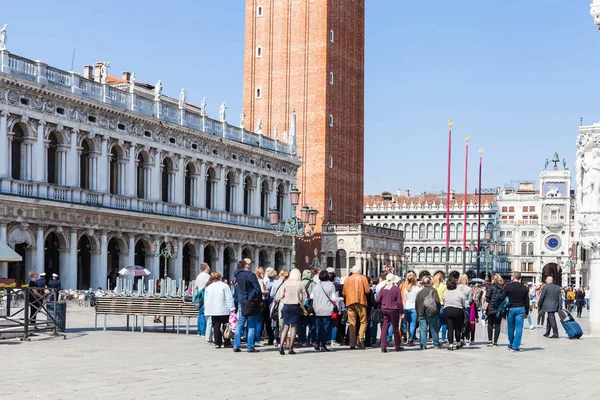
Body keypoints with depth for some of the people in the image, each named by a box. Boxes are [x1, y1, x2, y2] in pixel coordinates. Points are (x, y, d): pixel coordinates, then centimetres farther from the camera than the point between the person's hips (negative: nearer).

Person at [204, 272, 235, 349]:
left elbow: (206, 300, 14)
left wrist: (207, 312, 18)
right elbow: (229, 298, -9)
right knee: (226, 327, 3)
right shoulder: (224, 286, -5)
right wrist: (232, 308, -7)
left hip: (213, 311, 4)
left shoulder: (208, 287, 10)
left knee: (216, 327, 7)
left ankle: (217, 343, 5)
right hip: (224, 310, -4)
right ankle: (227, 343, 4)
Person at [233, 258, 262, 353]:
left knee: (240, 324, 12)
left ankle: (236, 346, 10)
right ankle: (250, 347, 0)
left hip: (241, 302, 6)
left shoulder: (237, 273, 1)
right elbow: (257, 289, -16)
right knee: (251, 325, 1)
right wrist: (260, 299, -3)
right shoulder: (250, 275, -16)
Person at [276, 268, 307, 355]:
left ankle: (281, 345, -10)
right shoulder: (301, 284, -1)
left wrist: (277, 299, 24)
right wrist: (303, 308, 11)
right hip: (296, 306, -1)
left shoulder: (286, 283, 2)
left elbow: (281, 296, 2)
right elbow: (303, 298, -1)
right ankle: (291, 348, 3)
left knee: (286, 326, 6)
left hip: (286, 306, 1)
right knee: (294, 327, 4)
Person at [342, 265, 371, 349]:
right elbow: (367, 290, -5)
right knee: (363, 322, 4)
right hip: (361, 302, -3)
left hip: (350, 302, 3)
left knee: (352, 323, 5)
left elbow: (344, 293, 12)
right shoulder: (362, 278, 1)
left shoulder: (347, 279, 11)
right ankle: (360, 339, -14)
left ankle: (352, 343, 1)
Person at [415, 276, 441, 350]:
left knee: (422, 330, 4)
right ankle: (436, 344, 13)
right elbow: (436, 301, -17)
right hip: (432, 313, -4)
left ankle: (423, 345, 1)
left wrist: (418, 313, 18)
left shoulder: (420, 292, 11)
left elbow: (416, 303, 13)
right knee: (434, 329, 7)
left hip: (422, 313, 4)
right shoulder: (433, 290, -6)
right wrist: (439, 308, -1)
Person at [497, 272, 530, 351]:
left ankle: (511, 345, 25)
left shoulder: (508, 287, -3)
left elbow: (502, 298, -5)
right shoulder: (524, 288, 5)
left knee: (511, 328, 13)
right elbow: (527, 301, 8)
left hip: (511, 309, -1)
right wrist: (526, 312, 15)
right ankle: (516, 346, -3)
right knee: (519, 328, 1)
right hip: (521, 309, 1)